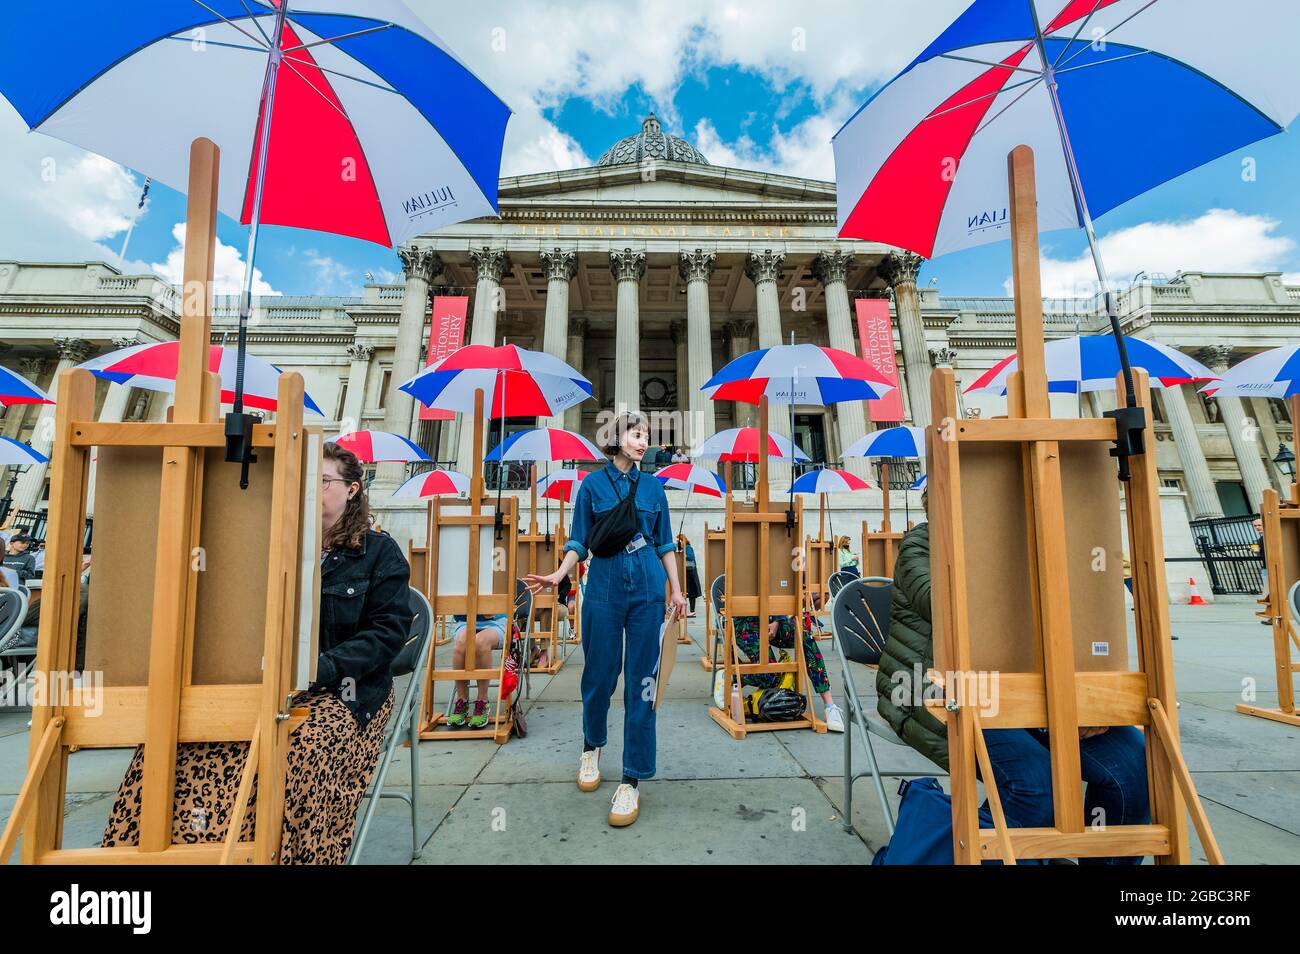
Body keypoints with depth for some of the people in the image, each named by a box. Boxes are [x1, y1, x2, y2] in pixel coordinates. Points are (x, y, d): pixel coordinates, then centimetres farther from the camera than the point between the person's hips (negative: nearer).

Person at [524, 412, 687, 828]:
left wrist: (676, 589, 7)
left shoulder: (653, 487, 8)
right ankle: (592, 747, 36)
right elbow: (580, 541, 3)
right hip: (604, 588, -1)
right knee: (599, 674, 7)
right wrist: (559, 575, -12)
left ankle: (632, 779, 11)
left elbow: (665, 543, 11)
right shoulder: (592, 484, 3)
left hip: (648, 590, 1)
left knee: (641, 680, 1)